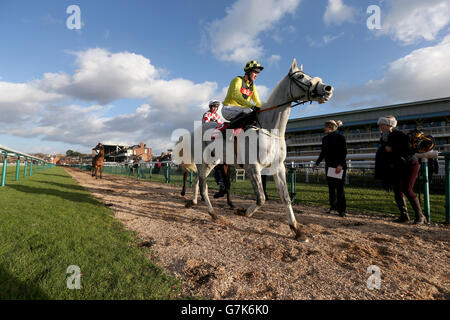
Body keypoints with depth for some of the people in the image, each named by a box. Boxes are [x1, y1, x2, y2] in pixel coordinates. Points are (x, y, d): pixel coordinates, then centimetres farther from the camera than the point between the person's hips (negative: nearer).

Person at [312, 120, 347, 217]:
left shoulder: (339, 137, -6)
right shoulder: (325, 138, 12)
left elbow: (344, 152, -11)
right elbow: (323, 153, 18)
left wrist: (340, 165, -21)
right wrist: (317, 163, 15)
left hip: (339, 166, -6)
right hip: (329, 165, 6)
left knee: (339, 188, -3)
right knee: (331, 187, 9)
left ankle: (341, 209, 6)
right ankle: (333, 206, 20)